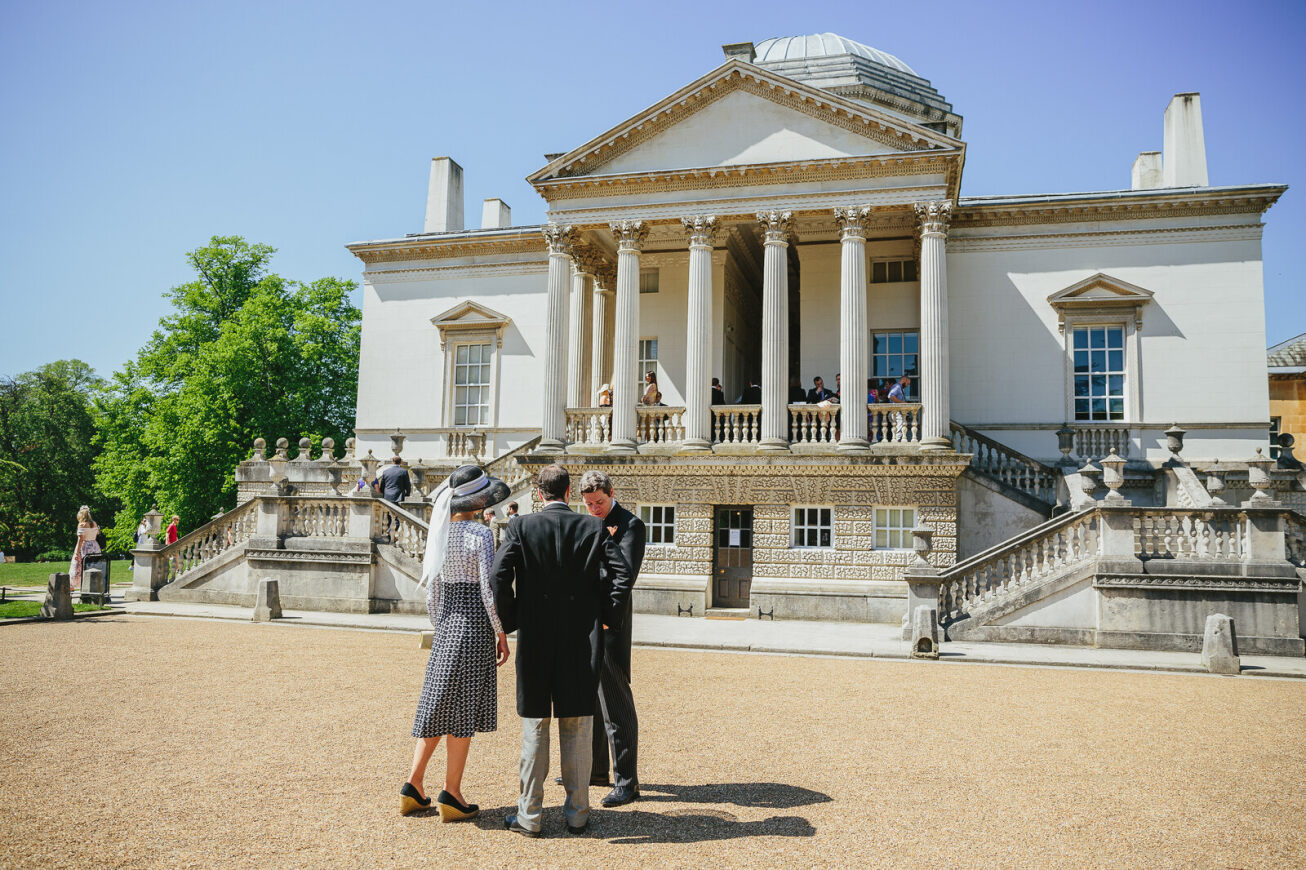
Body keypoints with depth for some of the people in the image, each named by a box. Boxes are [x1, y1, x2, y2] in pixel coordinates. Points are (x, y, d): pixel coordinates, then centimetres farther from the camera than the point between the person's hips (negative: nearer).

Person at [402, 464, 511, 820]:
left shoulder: (439, 532, 7)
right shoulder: (480, 534, -13)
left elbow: (432, 590, 11)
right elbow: (488, 590, -15)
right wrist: (502, 633, -6)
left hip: (446, 627, 7)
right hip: (475, 626, -7)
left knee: (438, 706, 14)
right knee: (463, 711, 1)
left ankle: (413, 787, 18)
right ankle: (451, 795, 9)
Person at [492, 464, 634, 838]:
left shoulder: (521, 527, -3)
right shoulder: (594, 527, 0)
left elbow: (500, 576, -12)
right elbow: (622, 575, -6)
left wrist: (510, 621, 1)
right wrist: (608, 619, 5)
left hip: (535, 639, 0)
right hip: (582, 639, 1)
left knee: (534, 727, 9)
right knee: (577, 727, 10)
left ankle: (529, 815, 15)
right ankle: (577, 814, 18)